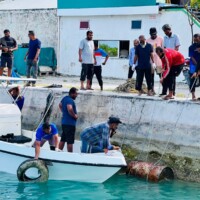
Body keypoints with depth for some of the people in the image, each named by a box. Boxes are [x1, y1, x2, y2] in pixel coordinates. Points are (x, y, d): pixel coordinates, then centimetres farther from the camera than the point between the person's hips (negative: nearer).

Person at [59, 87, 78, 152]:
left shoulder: (65, 98, 11)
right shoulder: (70, 100, -19)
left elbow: (60, 105, 30)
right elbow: (70, 109, -37)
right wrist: (74, 115, -20)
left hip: (64, 122, 10)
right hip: (70, 123, -10)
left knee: (63, 140, 16)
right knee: (70, 141, -4)